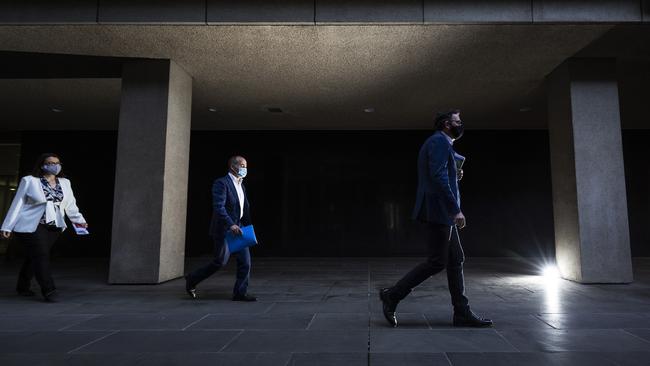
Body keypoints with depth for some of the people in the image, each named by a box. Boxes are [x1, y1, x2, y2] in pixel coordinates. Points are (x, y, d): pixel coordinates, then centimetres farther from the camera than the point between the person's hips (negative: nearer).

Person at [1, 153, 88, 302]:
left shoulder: (65, 183, 9)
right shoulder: (29, 181, -2)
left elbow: (70, 205, 7)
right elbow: (17, 204, -2)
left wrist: (78, 220, -8)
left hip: (54, 227, 4)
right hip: (31, 226, -4)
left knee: (33, 257, 12)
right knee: (41, 256, -10)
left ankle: (23, 287, 27)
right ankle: (49, 291, -7)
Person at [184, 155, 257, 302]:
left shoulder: (241, 187, 17)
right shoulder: (221, 183, -10)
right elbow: (218, 207, -21)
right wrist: (231, 224, -29)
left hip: (237, 229, 8)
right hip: (223, 229, -8)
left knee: (245, 261, 1)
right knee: (220, 262, -4)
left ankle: (240, 293, 10)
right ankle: (192, 280, 18)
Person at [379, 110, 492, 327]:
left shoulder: (441, 143, 23)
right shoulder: (439, 142, -9)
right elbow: (438, 176, -22)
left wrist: (455, 176, 10)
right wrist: (456, 209, -25)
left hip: (443, 213, 10)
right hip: (438, 211, -10)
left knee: (456, 260, 9)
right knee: (437, 262, -6)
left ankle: (462, 313, 14)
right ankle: (392, 295, 1)